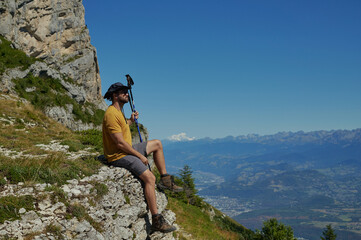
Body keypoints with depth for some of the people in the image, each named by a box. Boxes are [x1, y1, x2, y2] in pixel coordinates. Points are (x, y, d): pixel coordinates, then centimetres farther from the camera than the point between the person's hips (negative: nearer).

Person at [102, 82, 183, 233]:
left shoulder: (118, 111, 13)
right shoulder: (111, 114, -20)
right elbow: (120, 143, -23)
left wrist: (130, 121, 16)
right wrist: (140, 155, -17)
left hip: (126, 150, 11)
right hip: (118, 156, -11)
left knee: (157, 144, 19)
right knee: (150, 177, -25)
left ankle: (165, 180, 20)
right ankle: (156, 221, -21)